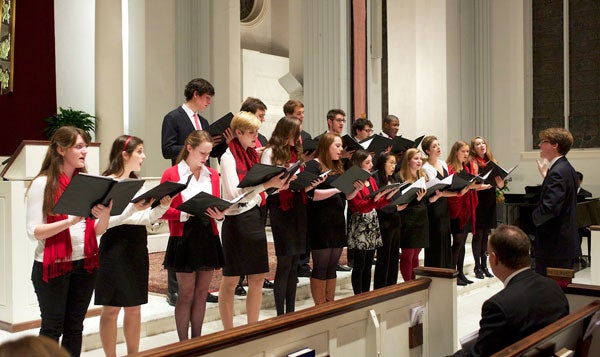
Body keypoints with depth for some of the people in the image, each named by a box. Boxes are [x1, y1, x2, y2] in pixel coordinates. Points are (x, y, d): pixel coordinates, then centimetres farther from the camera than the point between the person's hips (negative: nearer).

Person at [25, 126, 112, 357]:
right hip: (52, 266, -5)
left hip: (85, 264, 5)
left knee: (75, 327, 12)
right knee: (52, 328, 4)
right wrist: (70, 221, -25)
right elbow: (34, 232, -13)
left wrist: (105, 215, -15)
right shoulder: (42, 183, -8)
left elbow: (98, 231, 6)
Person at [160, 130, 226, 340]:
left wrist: (220, 214, -8)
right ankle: (183, 343, 14)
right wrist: (186, 214, -20)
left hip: (208, 237, 5)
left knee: (201, 293, 11)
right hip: (184, 238, -4)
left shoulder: (212, 175, 11)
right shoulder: (171, 175, -4)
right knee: (186, 294, 2)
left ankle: (197, 340, 22)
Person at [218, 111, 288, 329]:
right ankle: (228, 332, 15)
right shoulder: (228, 157, -9)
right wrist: (267, 184, -25)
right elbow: (234, 193, -20)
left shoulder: (253, 155, 13)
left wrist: (276, 187, -2)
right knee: (231, 280, 4)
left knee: (257, 278, 9)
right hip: (236, 220, -7)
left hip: (254, 217, 7)